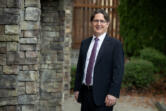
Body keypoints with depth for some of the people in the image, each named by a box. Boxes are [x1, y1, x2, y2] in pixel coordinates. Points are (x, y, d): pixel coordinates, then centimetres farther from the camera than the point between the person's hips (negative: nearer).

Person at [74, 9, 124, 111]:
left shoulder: (115, 44, -4)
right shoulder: (85, 43, 14)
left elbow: (118, 71, -10)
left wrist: (113, 93, -17)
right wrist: (77, 88, 11)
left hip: (103, 95, -5)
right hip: (85, 94, 6)